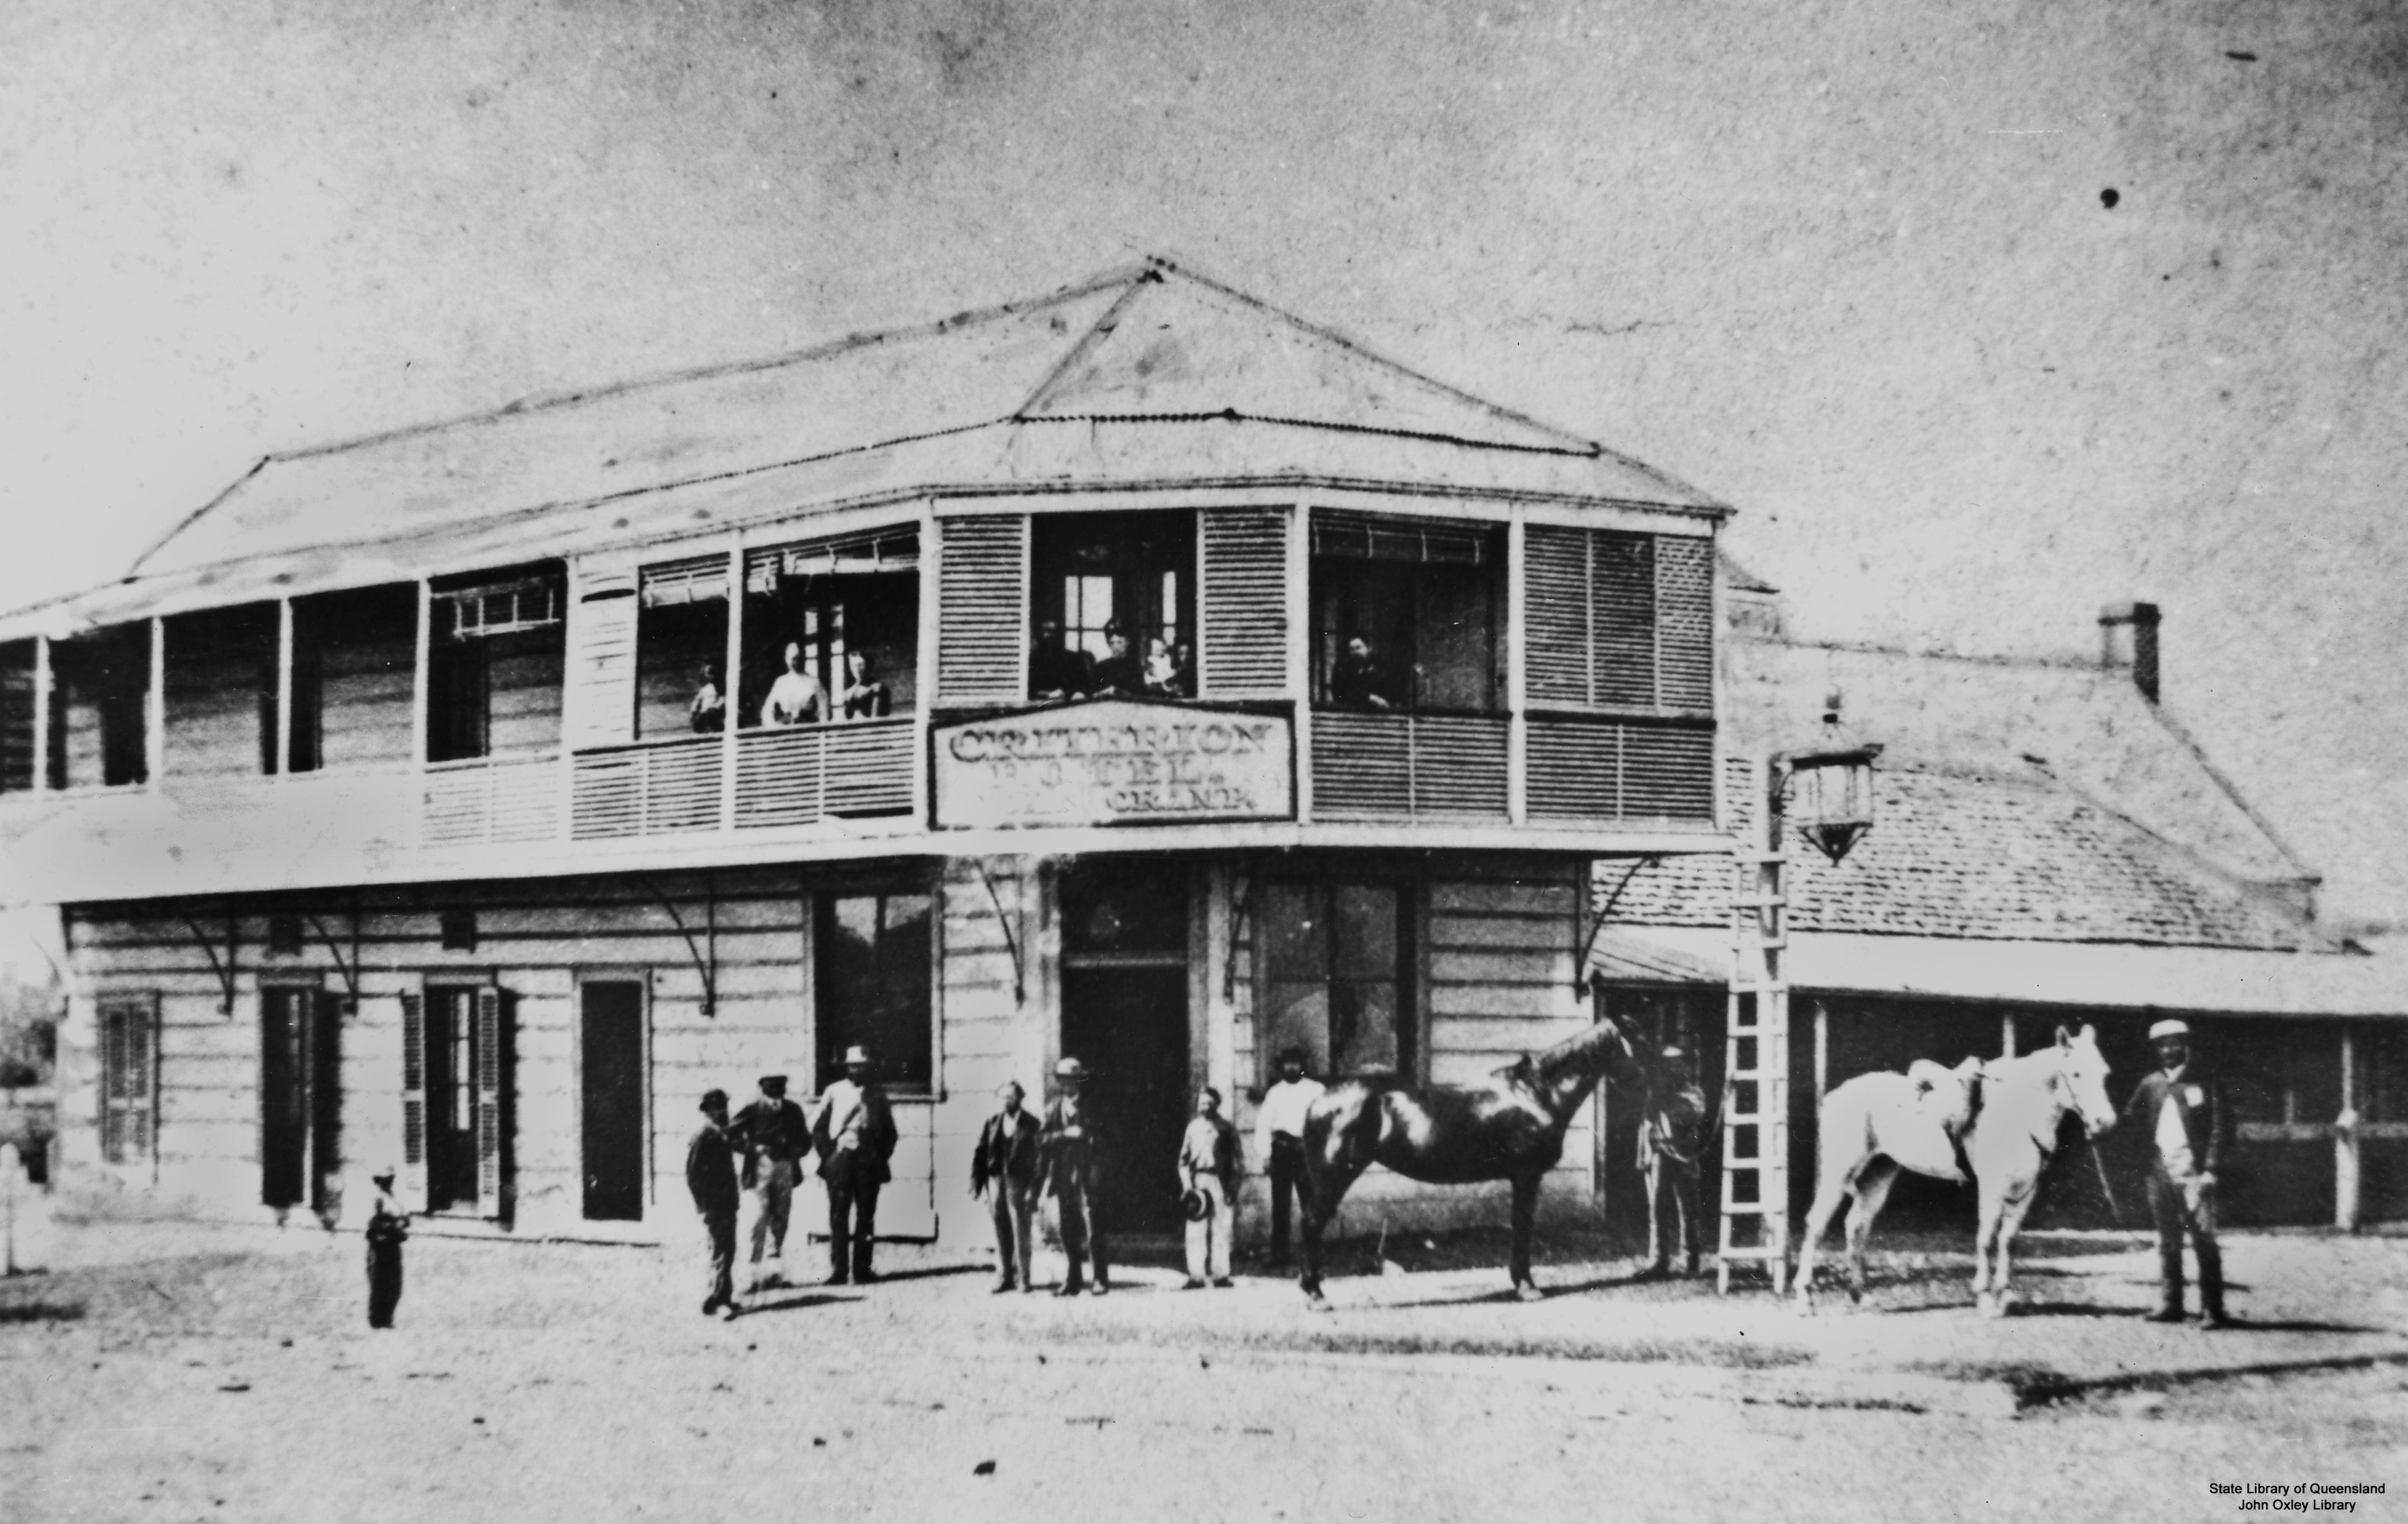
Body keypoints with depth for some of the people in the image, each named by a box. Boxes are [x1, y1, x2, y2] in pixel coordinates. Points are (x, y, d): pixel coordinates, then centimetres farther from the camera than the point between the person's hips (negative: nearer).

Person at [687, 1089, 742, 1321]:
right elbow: (692, 1175, -14)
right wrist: (704, 1206, -15)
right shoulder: (702, 1138, -12)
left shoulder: (723, 1135, 13)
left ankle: (724, 1299, 23)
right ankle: (718, 1301, -5)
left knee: (727, 1251, 14)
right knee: (721, 1252, -8)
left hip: (727, 1203, 8)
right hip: (714, 1206, -8)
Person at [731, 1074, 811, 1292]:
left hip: (786, 1168, 4)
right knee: (760, 1218, -11)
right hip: (762, 1166, -4)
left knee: (780, 1219, 7)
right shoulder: (752, 1112, -2)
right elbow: (732, 1135, -3)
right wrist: (754, 1148, -9)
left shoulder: (793, 1111, 8)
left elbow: (805, 1141, 15)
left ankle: (773, 1269, 17)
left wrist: (792, 1149, -3)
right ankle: (755, 1272, -11)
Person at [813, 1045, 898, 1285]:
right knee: (838, 1216, -3)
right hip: (840, 1159, -1)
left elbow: (889, 1131, 14)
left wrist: (882, 1157, 3)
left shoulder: (877, 1095, 10)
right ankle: (838, 1269, -2)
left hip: (869, 1160, 1)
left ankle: (862, 1268, 5)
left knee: (866, 1216, 2)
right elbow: (818, 1128, 8)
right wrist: (828, 1153, -1)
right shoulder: (834, 1092, 7)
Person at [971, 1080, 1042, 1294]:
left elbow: (1037, 1158, -3)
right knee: (1001, 1235, 7)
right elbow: (980, 1154, 8)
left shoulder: (1031, 1124, 0)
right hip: (996, 1182, 3)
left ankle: (1024, 1280, 5)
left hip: (1019, 1184, -3)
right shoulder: (992, 1123, 9)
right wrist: (977, 1184, 1)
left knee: (1021, 1234, -2)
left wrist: (1034, 1190, -8)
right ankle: (1004, 1278, 13)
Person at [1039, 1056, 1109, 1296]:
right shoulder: (1053, 1109, 10)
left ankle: (1100, 1280, -7)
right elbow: (1042, 1139, -1)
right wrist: (1066, 1134, -15)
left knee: (1091, 1228, -9)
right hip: (1062, 1175, 3)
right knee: (1068, 1231, 4)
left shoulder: (1090, 1108, 6)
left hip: (1085, 1175, -3)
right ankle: (1071, 1282, 8)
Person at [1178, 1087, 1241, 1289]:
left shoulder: (1226, 1130, 5)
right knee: (1195, 1232, -3)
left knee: (1221, 1229, 0)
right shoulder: (1193, 1128, 11)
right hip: (1197, 1182, 2)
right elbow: (1184, 1159, 12)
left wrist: (1233, 1188, -3)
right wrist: (1187, 1184, 1)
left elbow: (1235, 1161, 5)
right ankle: (1196, 1276, -2)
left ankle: (1220, 1274, 5)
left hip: (1220, 1182, -1)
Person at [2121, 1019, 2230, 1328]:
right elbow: (2131, 1122, 14)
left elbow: (2217, 1130, -1)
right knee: (2167, 1243, 8)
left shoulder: (2202, 1085, 2)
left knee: (2204, 1241, -7)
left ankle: (2212, 1310, -7)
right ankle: (2170, 1305, 14)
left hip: (2193, 1172, -4)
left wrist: (2210, 1170, -10)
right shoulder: (2149, 1084, 12)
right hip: (2160, 1172, 4)